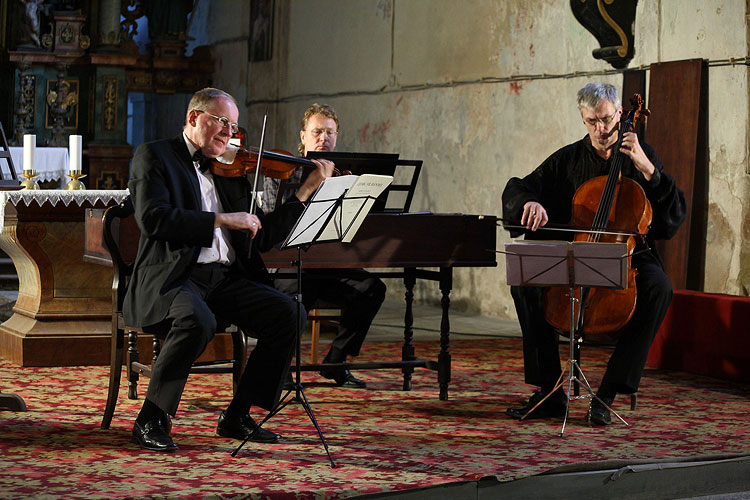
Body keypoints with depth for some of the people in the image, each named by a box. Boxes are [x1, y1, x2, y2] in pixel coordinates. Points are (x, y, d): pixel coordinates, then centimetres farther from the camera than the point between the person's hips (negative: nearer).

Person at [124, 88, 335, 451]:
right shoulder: (155, 156, 4)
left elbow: (263, 237, 18)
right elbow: (153, 218, -14)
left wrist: (308, 189, 12)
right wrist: (221, 219, -16)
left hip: (226, 278, 6)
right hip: (170, 277, -6)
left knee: (287, 313, -17)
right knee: (198, 321, -37)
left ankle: (237, 416, -5)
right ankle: (151, 420, -17)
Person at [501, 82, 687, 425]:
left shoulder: (642, 156, 4)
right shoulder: (568, 159, 9)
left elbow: (675, 216, -3)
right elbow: (516, 190, 6)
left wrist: (646, 168, -15)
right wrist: (530, 202, -18)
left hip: (629, 258, -2)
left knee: (658, 288, -34)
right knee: (525, 280, -25)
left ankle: (607, 395, -29)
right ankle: (549, 392, -20)